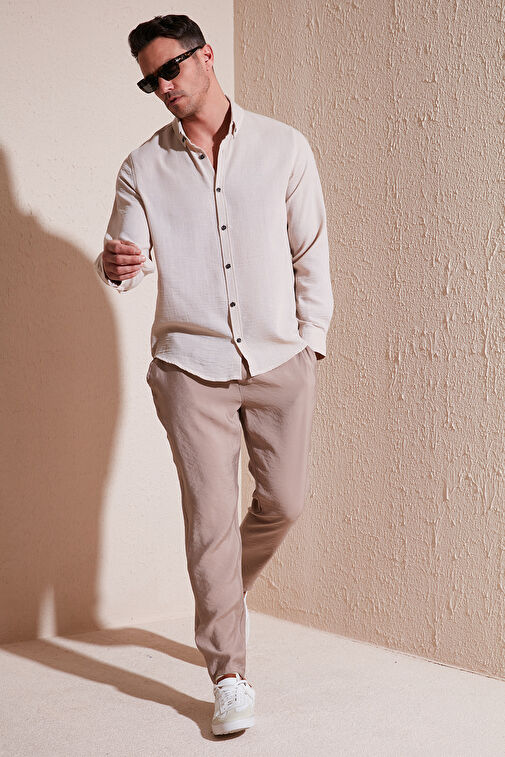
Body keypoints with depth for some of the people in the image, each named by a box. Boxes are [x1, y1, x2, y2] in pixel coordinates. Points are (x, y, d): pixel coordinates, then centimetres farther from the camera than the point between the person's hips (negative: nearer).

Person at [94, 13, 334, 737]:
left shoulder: (283, 147, 3)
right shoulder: (143, 167, 4)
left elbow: (311, 250, 6)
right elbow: (128, 253, 1)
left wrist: (312, 340, 3)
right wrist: (117, 263, -23)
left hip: (280, 359, 1)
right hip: (191, 362, -1)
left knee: (283, 500, 7)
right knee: (210, 516, -5)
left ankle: (230, 591, 39)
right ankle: (229, 679, 4)